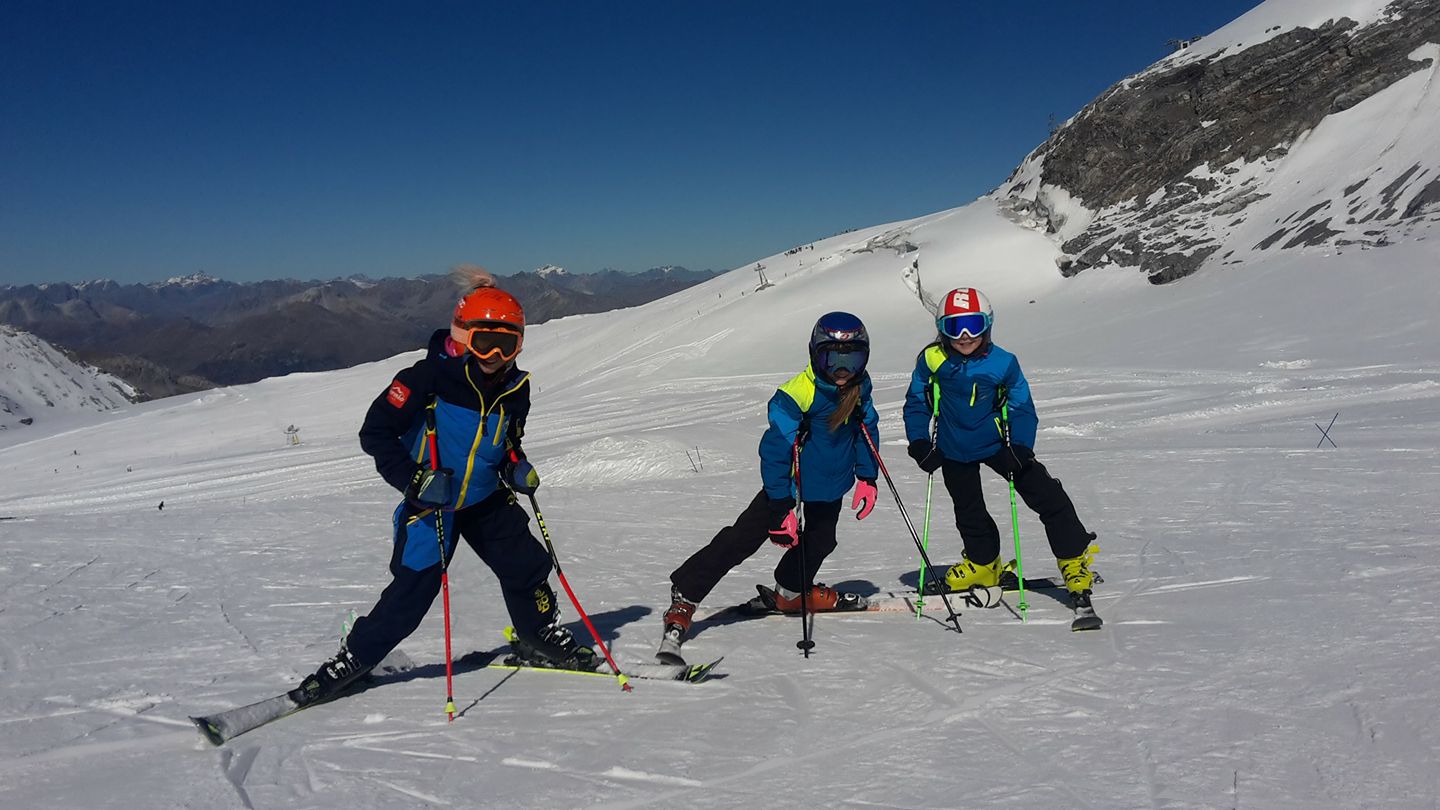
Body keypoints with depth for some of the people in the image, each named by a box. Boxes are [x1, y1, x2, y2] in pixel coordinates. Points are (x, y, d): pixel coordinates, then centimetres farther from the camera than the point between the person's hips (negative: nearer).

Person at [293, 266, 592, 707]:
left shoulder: (515, 388, -2)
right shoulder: (431, 377, -20)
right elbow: (375, 432, -17)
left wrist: (517, 469, -5)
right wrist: (415, 480, -26)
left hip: (488, 501, 5)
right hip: (431, 504, -5)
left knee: (526, 564, 4)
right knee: (412, 590, -8)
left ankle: (540, 636, 30)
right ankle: (355, 657, 12)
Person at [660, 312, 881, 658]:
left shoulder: (859, 387, -8)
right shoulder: (796, 395, -29)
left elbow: (866, 431, 10)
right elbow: (775, 451, -27)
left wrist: (867, 478, 8)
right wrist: (781, 508, -28)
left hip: (831, 486, 7)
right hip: (791, 483, -7)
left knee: (820, 540, 22)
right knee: (742, 539, -11)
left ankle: (792, 591, 47)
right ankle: (684, 596, -8)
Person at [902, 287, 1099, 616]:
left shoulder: (1003, 363, -16)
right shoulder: (931, 360, -14)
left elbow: (1022, 409, -7)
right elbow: (916, 403, -2)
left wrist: (1020, 447, -21)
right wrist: (919, 443, -11)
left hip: (996, 443, -1)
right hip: (954, 452, 1)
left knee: (1047, 496, -7)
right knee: (969, 513, 16)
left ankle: (1073, 558, 7)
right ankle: (983, 564, 40)